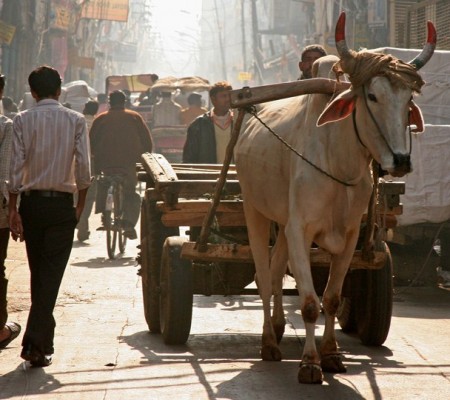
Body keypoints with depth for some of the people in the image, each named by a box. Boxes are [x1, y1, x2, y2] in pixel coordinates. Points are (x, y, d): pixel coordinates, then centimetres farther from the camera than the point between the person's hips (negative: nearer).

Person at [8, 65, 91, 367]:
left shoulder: (23, 121, -2)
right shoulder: (75, 120, -2)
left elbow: (16, 167, -5)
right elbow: (83, 166, -5)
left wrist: (13, 210, -1)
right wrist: (81, 204, 7)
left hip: (31, 203, 2)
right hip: (62, 204, -2)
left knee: (37, 272, 15)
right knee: (52, 274, -3)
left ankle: (44, 340, 25)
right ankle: (36, 341, -14)